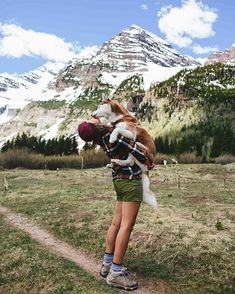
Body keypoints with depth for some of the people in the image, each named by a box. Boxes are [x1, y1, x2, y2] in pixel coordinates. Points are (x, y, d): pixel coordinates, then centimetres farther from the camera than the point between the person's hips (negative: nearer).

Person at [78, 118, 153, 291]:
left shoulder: (102, 139, 6)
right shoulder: (113, 136, -19)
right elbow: (135, 149, -12)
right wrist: (148, 162, 3)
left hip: (120, 179, 8)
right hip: (131, 180, -8)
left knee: (117, 223, 11)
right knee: (126, 225, -6)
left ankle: (107, 264, 20)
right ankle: (116, 272, 0)